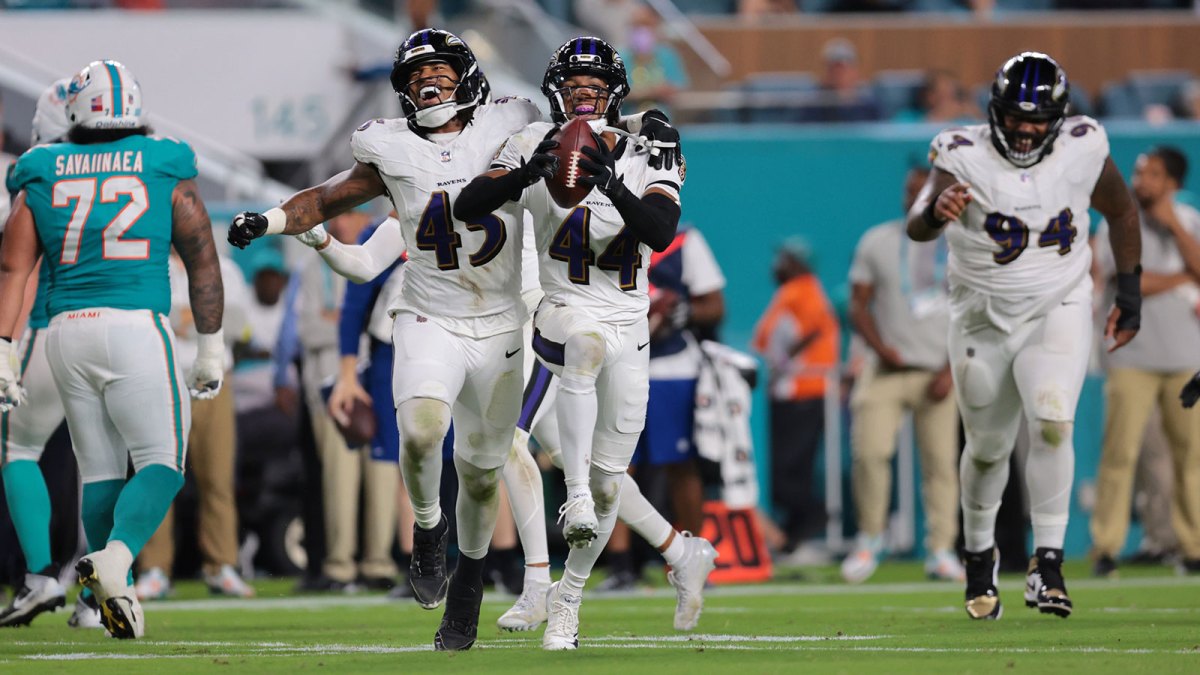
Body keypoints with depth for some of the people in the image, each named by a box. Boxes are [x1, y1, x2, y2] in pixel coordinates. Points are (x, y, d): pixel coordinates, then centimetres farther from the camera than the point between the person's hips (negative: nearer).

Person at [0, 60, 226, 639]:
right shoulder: (165, 172, 6)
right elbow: (202, 262, 8)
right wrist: (211, 346, 15)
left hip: (66, 331, 3)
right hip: (135, 325, -3)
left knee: (100, 468, 12)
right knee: (160, 461, 0)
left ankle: (117, 599, 10)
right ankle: (114, 558, -25)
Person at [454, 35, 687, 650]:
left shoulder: (647, 158, -3)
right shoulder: (536, 145, -4)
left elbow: (661, 233, -20)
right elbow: (468, 208, -14)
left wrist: (613, 187, -37)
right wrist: (528, 173, -30)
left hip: (630, 329, 3)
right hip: (564, 315, -3)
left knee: (608, 485, 7)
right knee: (589, 344, -42)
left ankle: (569, 594, 29)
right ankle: (574, 496, -39)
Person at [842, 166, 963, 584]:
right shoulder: (877, 242, 7)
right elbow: (858, 305, 7)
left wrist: (951, 370, -7)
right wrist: (880, 347, -10)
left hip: (939, 372, 0)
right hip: (888, 368, 0)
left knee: (940, 462, -3)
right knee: (870, 451, -14)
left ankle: (940, 551, 5)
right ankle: (869, 540, 1)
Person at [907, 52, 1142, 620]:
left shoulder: (1084, 149, -10)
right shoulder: (964, 156, -17)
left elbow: (1120, 211, 10)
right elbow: (916, 228, -32)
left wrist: (1129, 289, 7)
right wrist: (936, 211, -56)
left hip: (1059, 311, 0)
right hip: (984, 319, 0)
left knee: (1052, 423, -23)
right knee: (987, 449, 12)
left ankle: (1048, 563, -17)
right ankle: (979, 556, 38)